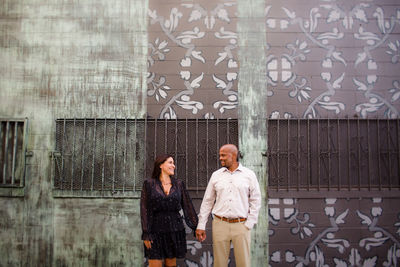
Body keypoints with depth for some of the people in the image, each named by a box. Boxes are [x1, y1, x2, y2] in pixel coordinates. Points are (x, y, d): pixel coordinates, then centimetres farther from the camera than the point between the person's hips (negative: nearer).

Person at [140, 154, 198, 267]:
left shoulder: (179, 184, 6)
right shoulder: (149, 183, -1)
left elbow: (188, 207, 6)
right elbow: (144, 209, -3)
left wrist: (197, 228, 3)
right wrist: (145, 234, -8)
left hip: (175, 229, 3)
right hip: (156, 230, -2)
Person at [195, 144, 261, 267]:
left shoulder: (249, 174, 2)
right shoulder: (216, 175, 7)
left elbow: (256, 200, 3)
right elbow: (207, 201, 9)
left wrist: (249, 223, -4)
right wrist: (201, 226, 6)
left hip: (241, 225, -1)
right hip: (220, 224, 2)